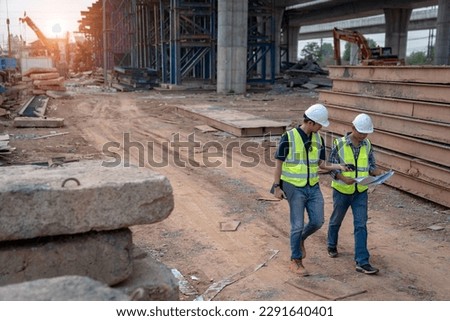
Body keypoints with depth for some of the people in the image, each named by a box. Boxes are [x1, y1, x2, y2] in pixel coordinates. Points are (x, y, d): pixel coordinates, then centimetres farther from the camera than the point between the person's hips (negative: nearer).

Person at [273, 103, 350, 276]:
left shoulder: (318, 139, 4)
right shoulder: (288, 138, -14)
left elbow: (321, 164, 7)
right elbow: (278, 163, -9)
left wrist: (338, 166, -9)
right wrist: (276, 187, -12)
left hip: (313, 187, 6)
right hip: (294, 188, -5)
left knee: (317, 221, 4)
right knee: (298, 225, -1)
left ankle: (300, 239, 35)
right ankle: (295, 261, 15)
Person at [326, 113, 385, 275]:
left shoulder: (367, 145, -1)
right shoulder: (339, 144, -14)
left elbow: (371, 166, 6)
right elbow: (332, 168, -12)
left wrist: (379, 172, -17)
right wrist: (344, 178, -30)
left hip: (361, 192, 2)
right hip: (342, 191, -2)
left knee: (361, 225, -4)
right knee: (336, 220, 18)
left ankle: (362, 262, -2)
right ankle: (332, 246, 44)